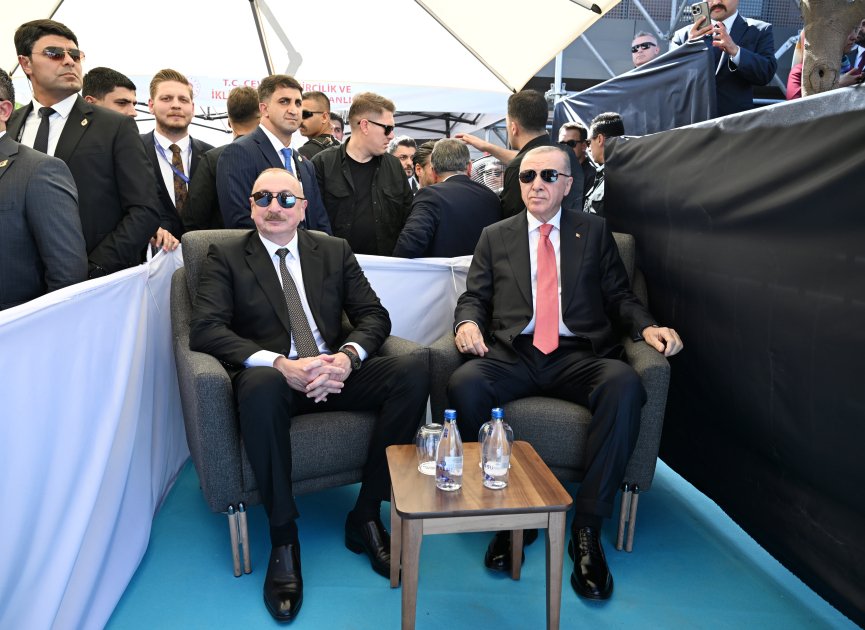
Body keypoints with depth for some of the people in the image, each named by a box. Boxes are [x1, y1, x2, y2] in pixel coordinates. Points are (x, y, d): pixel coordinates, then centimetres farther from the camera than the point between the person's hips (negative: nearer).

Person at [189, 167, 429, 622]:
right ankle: (283, 538, -21)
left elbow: (374, 315, 7)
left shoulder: (335, 251, 14)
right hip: (273, 377, -3)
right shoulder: (226, 257, 6)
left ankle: (365, 516, -10)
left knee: (412, 371, -22)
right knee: (260, 385, -39)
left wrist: (347, 357, -17)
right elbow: (205, 329, -9)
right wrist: (279, 363, -24)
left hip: (335, 373, 3)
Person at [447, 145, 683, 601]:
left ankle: (587, 526, -20)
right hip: (512, 355, 1)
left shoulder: (594, 231, 17)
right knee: (464, 384, -31)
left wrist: (646, 327, -7)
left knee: (624, 385, -33)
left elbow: (619, 297, 13)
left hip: (579, 356, 0)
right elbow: (474, 297, 14)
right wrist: (467, 321, -10)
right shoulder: (495, 237, 19)